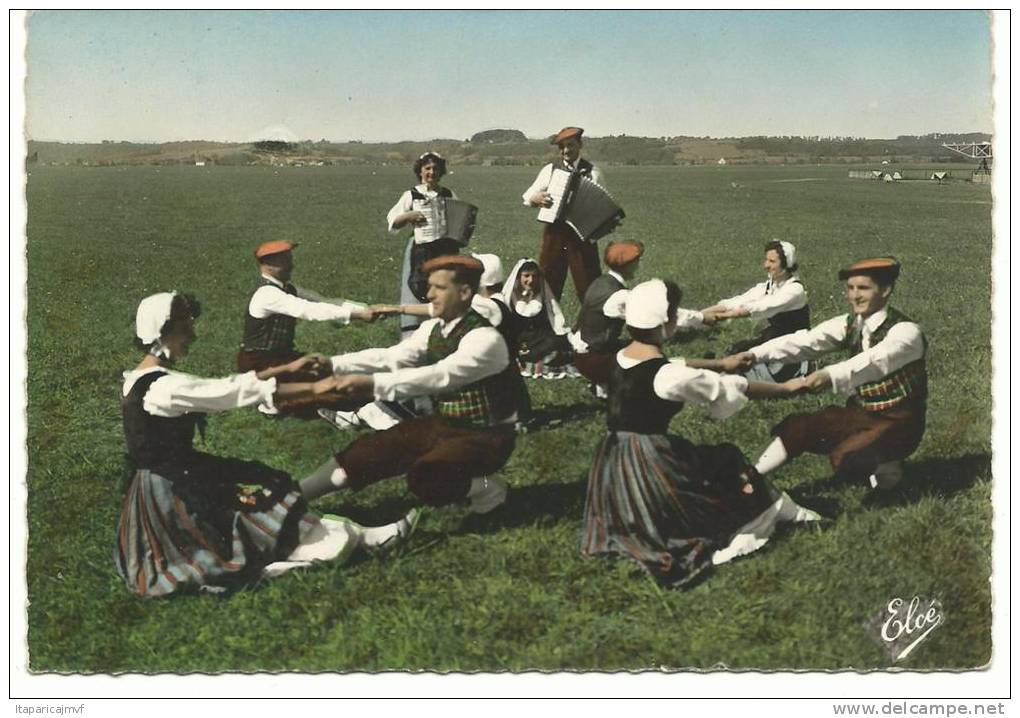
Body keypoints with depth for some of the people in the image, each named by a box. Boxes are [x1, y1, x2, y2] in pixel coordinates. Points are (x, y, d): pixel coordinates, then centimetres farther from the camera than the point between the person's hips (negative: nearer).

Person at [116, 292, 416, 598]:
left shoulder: (144, 378, 6)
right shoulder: (165, 386, -24)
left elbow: (221, 388, 8)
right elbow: (237, 392, -23)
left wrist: (287, 369, 8)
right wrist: (314, 389, -18)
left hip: (172, 480, 9)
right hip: (173, 493, -9)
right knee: (268, 501, -2)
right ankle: (356, 538, 8)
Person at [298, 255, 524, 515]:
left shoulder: (484, 339, -25)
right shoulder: (433, 329, 0)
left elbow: (436, 377, -36)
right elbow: (391, 356, -7)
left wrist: (373, 384, -43)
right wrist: (331, 364, -19)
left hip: (484, 437, -8)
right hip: (444, 423, 8)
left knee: (424, 477, -31)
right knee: (369, 451, 0)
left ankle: (486, 489, -3)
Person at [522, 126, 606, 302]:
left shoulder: (592, 172, 3)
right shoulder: (550, 170, 8)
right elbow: (527, 197, 13)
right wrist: (536, 199, -10)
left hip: (582, 233, -2)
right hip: (554, 232, 2)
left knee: (588, 284, -2)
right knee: (548, 282, 4)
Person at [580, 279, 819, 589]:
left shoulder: (622, 357, 1)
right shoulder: (670, 376, -22)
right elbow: (730, 389, -11)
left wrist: (721, 362, 26)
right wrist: (790, 388, 2)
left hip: (612, 465, 8)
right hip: (650, 465, -8)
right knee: (727, 463, 14)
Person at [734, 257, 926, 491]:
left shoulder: (905, 331, -21)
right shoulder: (851, 324, -1)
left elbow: (875, 362, -40)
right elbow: (807, 340, -14)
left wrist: (831, 375, -58)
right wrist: (756, 354, -28)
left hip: (897, 422, -6)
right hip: (860, 412, 7)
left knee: (844, 458, -26)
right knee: (797, 427, -4)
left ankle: (882, 465, 4)